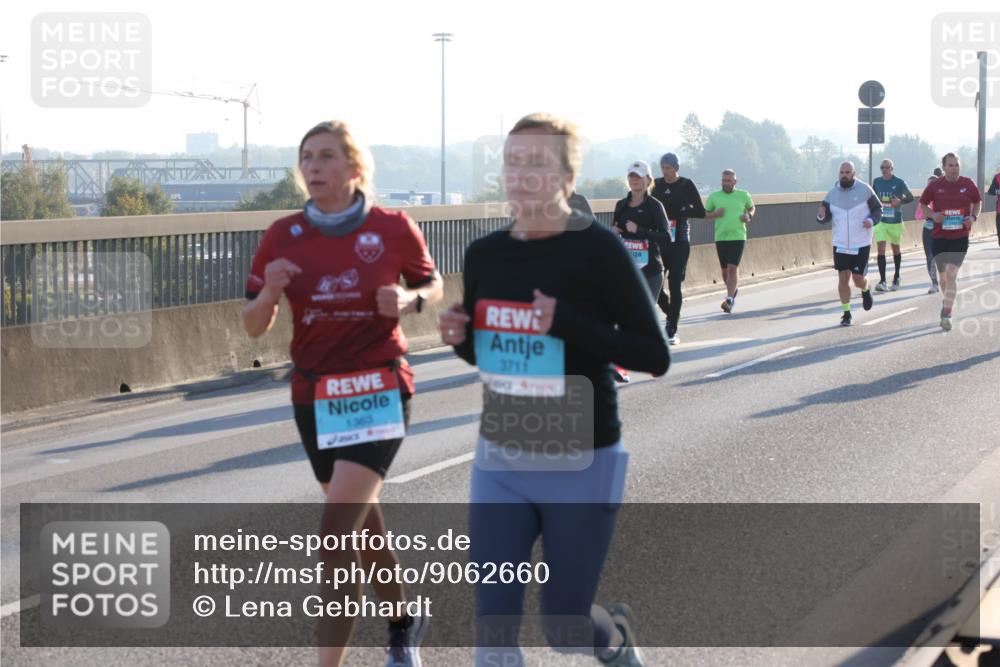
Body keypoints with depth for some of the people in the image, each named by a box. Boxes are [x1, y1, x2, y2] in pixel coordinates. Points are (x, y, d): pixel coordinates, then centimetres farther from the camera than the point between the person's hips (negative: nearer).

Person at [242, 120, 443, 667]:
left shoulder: (394, 228, -7)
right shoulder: (283, 236, -1)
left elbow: (432, 287, 10)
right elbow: (254, 328, 3)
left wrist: (409, 301, -13)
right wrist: (269, 293, -18)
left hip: (379, 390, -4)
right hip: (313, 395, 4)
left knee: (338, 528, -17)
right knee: (363, 522, 18)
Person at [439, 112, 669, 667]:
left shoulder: (598, 249, -13)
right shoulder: (484, 255, 2)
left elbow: (655, 356, -14)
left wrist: (569, 324, -26)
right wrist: (460, 338, -6)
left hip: (581, 465, -4)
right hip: (499, 461, 4)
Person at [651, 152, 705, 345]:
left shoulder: (686, 185, -2)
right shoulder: (657, 185, 9)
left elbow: (701, 212, -6)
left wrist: (678, 211, -17)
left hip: (679, 241, -4)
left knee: (674, 284, -6)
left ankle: (672, 330, -2)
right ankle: (671, 314, 25)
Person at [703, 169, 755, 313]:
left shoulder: (743, 195, 4)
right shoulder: (714, 196, 3)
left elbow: (752, 207, 21)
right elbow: (705, 214, 11)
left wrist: (749, 215, -1)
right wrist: (715, 214, -10)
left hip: (738, 237, -2)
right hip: (720, 238, 2)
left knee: (733, 268, -14)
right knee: (725, 270, 10)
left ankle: (729, 299, -17)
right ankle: (734, 289, 38)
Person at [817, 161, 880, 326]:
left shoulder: (865, 190, -5)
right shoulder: (832, 193, 3)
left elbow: (877, 208, 3)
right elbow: (826, 217, 5)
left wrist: (872, 220, -17)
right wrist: (821, 215, -19)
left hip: (861, 244, -2)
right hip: (840, 244, 2)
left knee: (858, 279, -1)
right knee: (843, 279, -2)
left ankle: (866, 290, 36)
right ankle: (846, 313, 8)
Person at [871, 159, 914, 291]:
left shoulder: (899, 182, -8)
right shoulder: (876, 182, 2)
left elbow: (910, 197, -2)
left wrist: (900, 201, -19)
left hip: (895, 221, -1)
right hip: (881, 221, 1)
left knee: (896, 248, 15)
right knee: (881, 248, -12)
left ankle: (896, 277, 34)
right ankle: (882, 281, -16)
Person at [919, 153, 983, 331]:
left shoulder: (968, 184, -2)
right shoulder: (935, 186, -3)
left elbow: (978, 202, 14)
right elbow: (923, 204, 9)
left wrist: (973, 217, -5)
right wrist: (933, 215, -10)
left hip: (960, 237, -2)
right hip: (939, 236, 2)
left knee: (951, 274, -14)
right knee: (943, 275, 14)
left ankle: (946, 314, -15)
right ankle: (947, 301, 41)